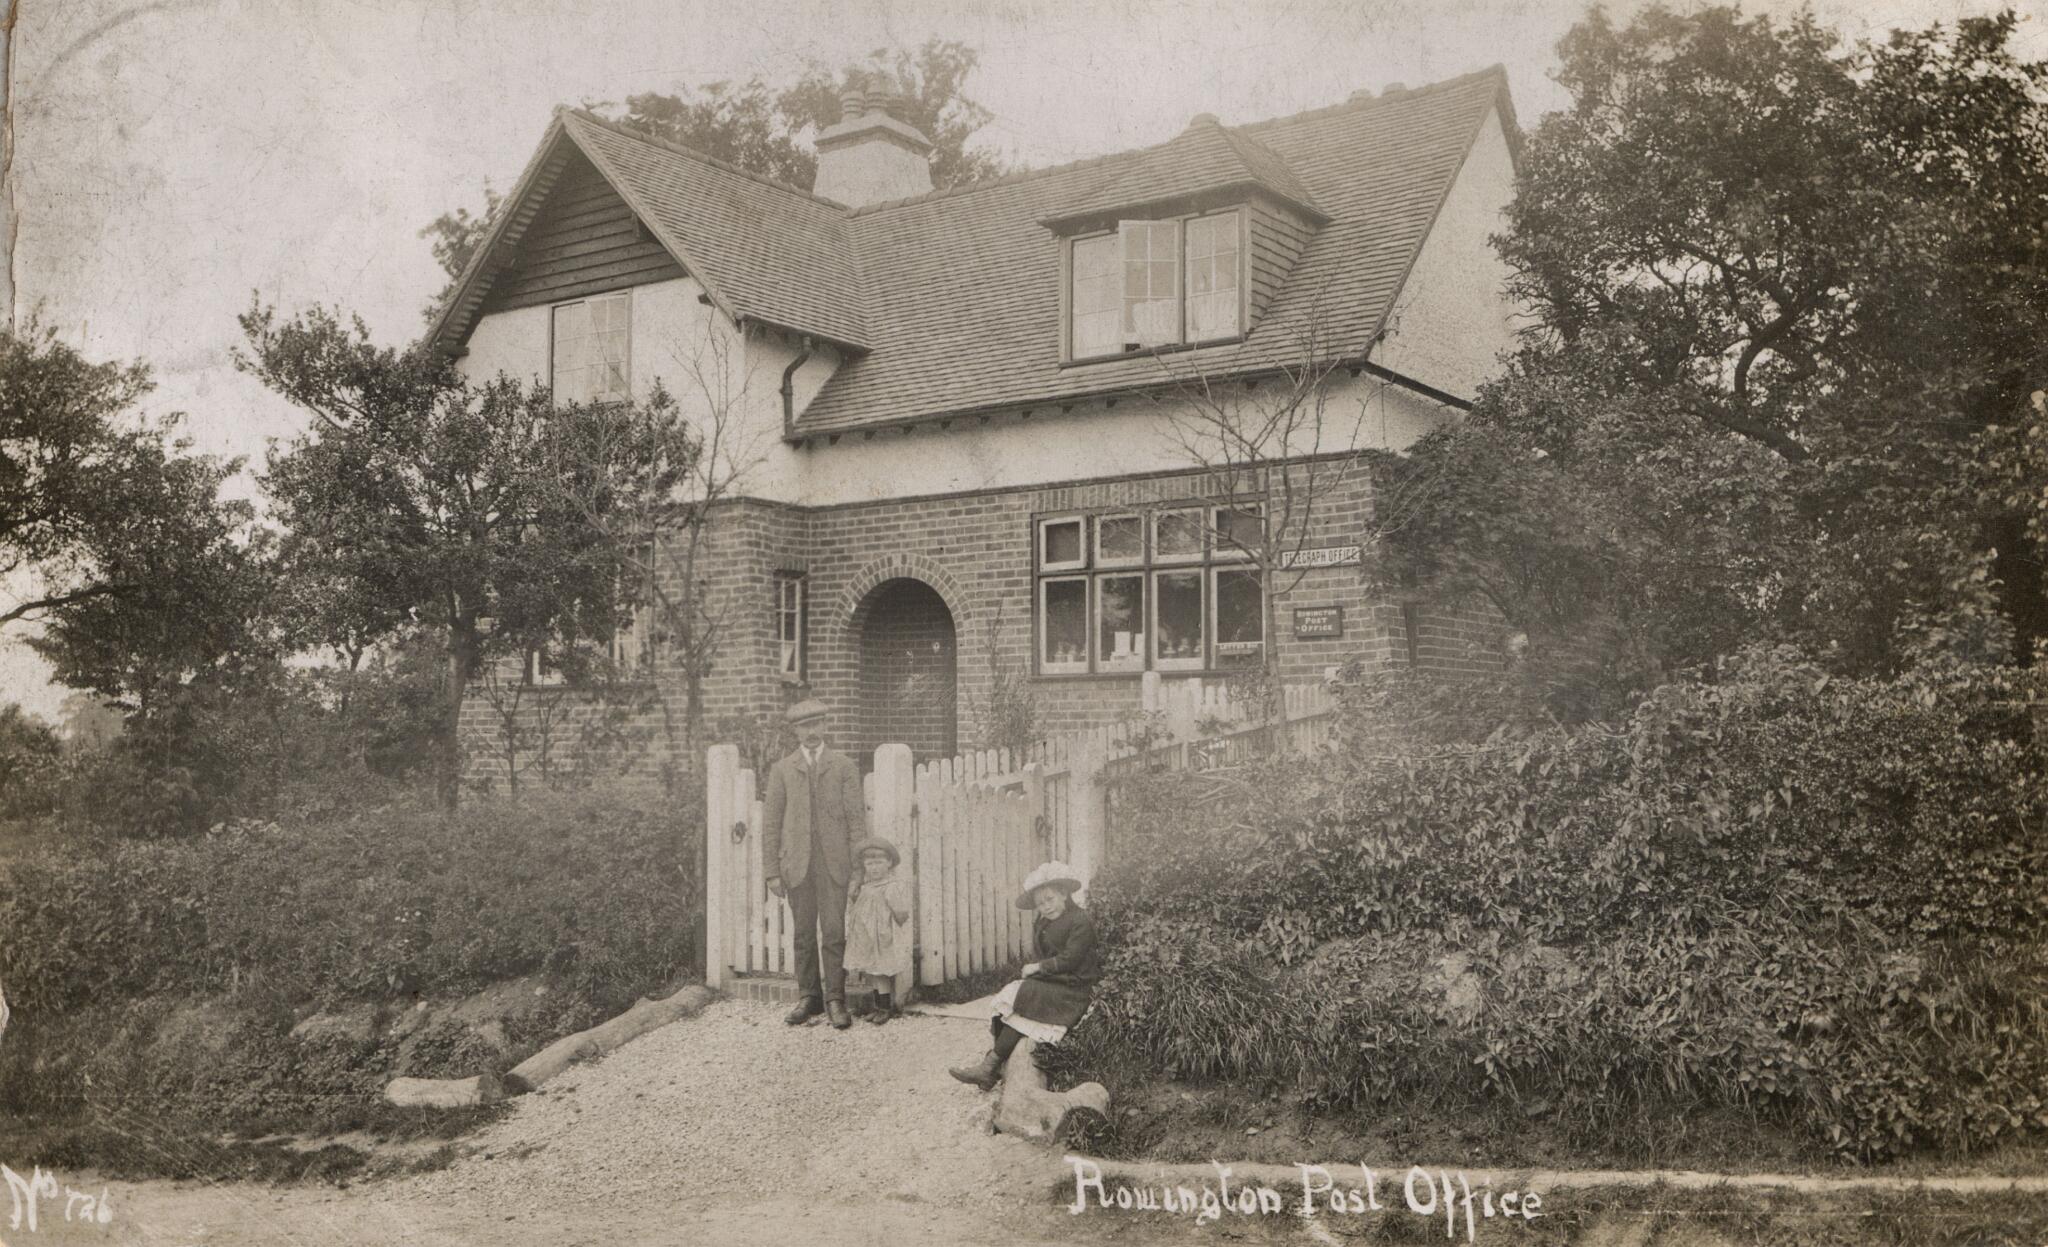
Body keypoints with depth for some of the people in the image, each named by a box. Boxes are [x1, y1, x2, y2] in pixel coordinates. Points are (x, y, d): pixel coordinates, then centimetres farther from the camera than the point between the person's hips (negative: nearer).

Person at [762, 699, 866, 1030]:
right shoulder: (782, 770, 9)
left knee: (834, 933, -5)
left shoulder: (844, 767, 7)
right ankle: (809, 997, 17)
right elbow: (771, 824, 7)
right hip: (797, 864, 1)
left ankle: (835, 1000, 2)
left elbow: (857, 818, 4)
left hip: (834, 864, -1)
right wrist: (773, 871, 1)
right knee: (804, 934, 6)